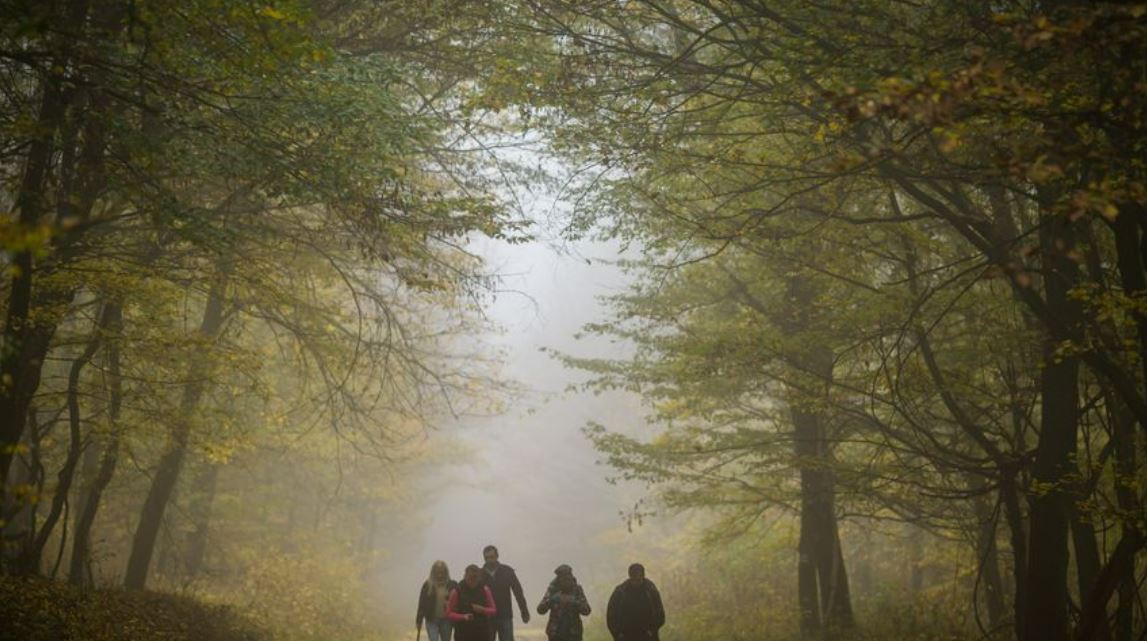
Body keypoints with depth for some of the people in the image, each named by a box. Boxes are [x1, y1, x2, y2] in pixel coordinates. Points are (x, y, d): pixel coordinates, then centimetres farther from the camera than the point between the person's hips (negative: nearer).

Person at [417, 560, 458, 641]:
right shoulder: (428, 585, -1)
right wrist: (419, 620, 0)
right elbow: (422, 603, 1)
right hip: (432, 620, -1)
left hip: (446, 620, 1)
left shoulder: (452, 585, -3)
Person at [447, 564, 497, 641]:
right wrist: (463, 617, -20)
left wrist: (482, 610, -14)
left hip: (482, 633, 2)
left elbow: (493, 610, 7)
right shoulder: (457, 591, -4)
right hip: (463, 634, -2)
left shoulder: (484, 590, 3)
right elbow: (449, 614, -3)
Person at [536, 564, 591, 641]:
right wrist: (551, 600, -31)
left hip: (573, 634, 0)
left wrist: (574, 602, -28)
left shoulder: (577, 590, -2)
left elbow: (586, 611, -11)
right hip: (556, 634, 0)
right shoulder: (552, 590, -4)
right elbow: (540, 610, -13)